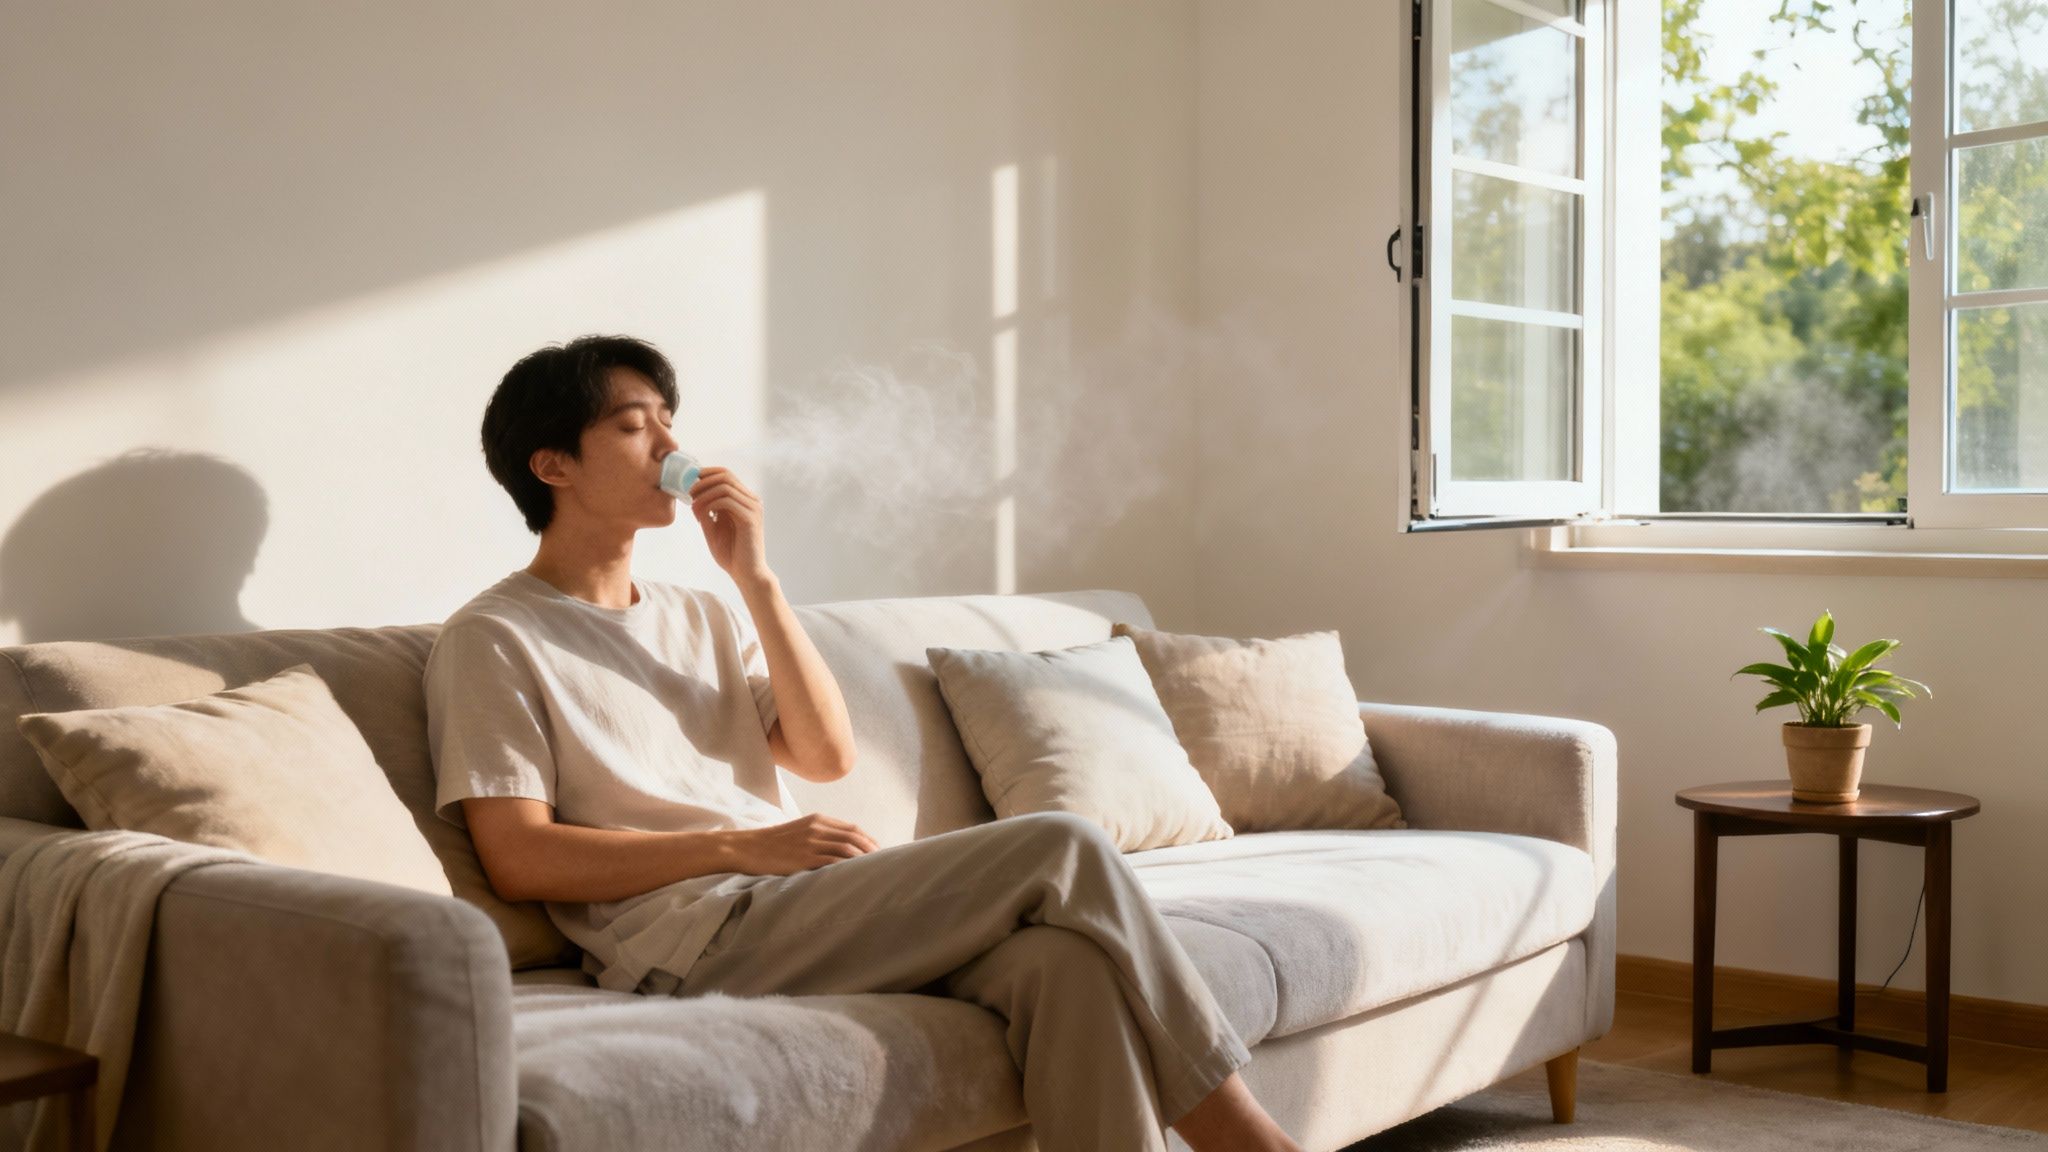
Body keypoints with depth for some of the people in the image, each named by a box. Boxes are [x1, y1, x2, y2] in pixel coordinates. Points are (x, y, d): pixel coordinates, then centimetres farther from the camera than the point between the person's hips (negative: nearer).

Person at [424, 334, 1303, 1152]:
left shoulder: (703, 617, 24)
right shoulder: (492, 640, 4)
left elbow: (827, 756, 11)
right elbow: (520, 860, -6)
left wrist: (755, 578, 3)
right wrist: (740, 847, -12)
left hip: (800, 910, 6)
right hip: (688, 937, -6)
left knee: (1064, 955, -25)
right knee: (1061, 849, -19)